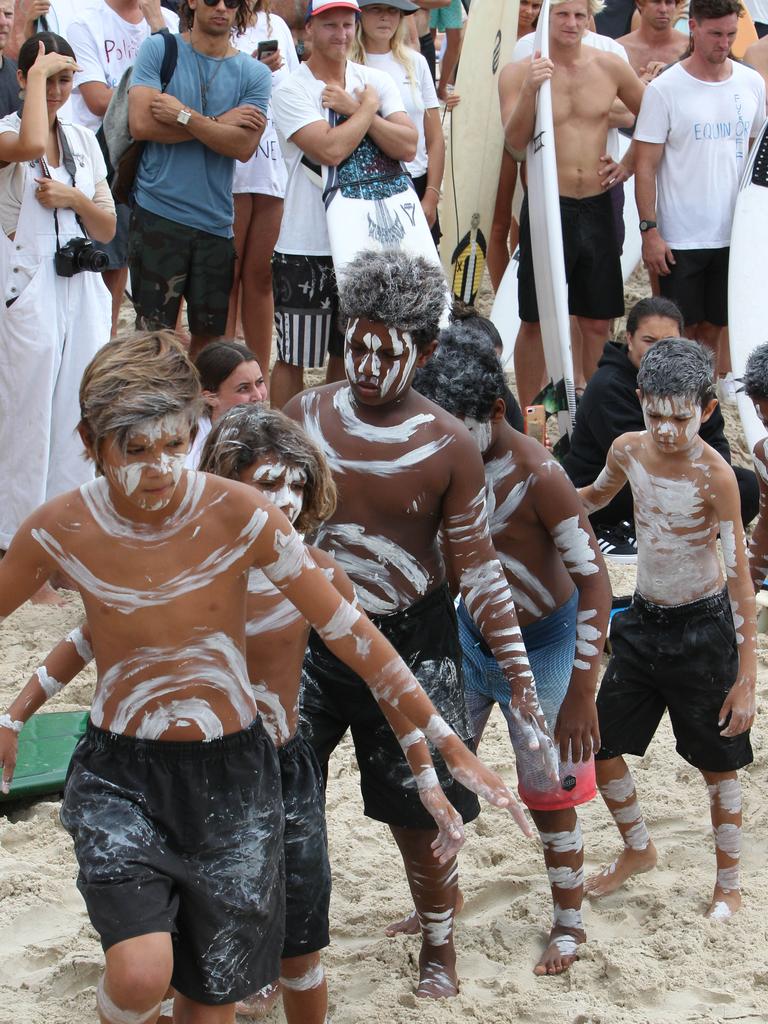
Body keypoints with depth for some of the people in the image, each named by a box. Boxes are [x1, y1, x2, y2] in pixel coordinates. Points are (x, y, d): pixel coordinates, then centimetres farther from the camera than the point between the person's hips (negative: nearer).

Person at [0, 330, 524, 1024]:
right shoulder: (59, 531, -10)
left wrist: (450, 743, -5)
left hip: (231, 777, 1)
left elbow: (346, 629, -7)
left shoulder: (238, 514, -12)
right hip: (118, 774, -1)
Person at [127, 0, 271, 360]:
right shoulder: (158, 50, 2)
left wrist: (184, 115, -13)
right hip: (159, 212, -2)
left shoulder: (254, 74, 6)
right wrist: (220, 122, -8)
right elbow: (142, 124, -11)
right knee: (154, 331, -2)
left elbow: (244, 146, -7)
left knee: (210, 332, 8)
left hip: (215, 220, 3)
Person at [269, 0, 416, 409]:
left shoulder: (377, 82, 5)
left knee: (347, 352, 17)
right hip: (306, 247, -5)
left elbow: (407, 147, -8)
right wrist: (368, 107, -9)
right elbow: (331, 150, -23)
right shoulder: (291, 91, -9)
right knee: (294, 356, 1)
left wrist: (354, 109, -15)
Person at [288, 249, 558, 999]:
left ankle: (439, 950, 31)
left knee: (417, 820, 6)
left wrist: (522, 686, -9)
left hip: (410, 643, -2)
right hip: (309, 634, 2)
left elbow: (477, 569, -6)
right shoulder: (305, 417, -4)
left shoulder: (448, 446, -10)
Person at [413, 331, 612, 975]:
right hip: (470, 635, 5)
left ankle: (569, 925, 23)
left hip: (541, 645, -5)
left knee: (549, 794, 4)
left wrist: (581, 693, -25)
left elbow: (595, 582, -24)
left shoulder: (537, 475, -27)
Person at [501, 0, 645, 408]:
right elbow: (515, 140, -17)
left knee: (597, 321, 9)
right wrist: (529, 90, -30)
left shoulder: (610, 67, 1)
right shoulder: (519, 73, -6)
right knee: (536, 322, 3)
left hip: (597, 206, 3)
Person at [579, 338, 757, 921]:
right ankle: (638, 850, 34)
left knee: (718, 764, 6)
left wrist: (746, 679, -22)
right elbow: (594, 498, 19)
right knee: (599, 746, 9)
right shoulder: (628, 451, -6)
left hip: (703, 629, -5)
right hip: (643, 622, 6)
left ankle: (729, 884, 25)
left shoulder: (714, 475, -22)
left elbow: (741, 578, -20)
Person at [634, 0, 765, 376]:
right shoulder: (664, 89, -7)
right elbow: (645, 165, -6)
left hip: (733, 234, 4)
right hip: (680, 240, -4)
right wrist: (649, 230, -11)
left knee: (716, 329, 9)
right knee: (683, 331, 1)